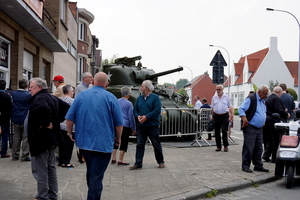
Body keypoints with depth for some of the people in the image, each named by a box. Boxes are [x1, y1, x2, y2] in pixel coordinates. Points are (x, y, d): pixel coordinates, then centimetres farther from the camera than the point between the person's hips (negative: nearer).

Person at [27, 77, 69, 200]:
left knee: (40, 170, -1)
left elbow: (44, 109, -38)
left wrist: (44, 124, -24)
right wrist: (57, 121, 12)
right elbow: (66, 107, 19)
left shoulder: (39, 98, -16)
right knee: (51, 168, 17)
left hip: (41, 139, -10)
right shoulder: (52, 98, 12)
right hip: (52, 138, 10)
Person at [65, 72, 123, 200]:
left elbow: (69, 118, 0)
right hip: (103, 144, -4)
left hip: (83, 142, 4)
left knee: (90, 173, 21)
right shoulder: (111, 98, -5)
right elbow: (119, 123, -5)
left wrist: (70, 133, 15)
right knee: (96, 176, 1)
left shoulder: (81, 95, 2)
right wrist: (118, 139, 9)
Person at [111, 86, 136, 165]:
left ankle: (114, 158, 16)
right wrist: (133, 128, 2)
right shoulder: (129, 104, -6)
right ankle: (120, 160, 2)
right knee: (124, 142, 2)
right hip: (125, 125, -5)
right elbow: (131, 117, -5)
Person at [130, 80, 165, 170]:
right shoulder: (139, 98, 12)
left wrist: (147, 117, -19)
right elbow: (135, 109, 13)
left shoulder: (155, 98, -4)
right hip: (141, 126, 4)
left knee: (156, 144, 6)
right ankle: (138, 164, 6)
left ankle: (160, 162, 22)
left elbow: (157, 110, -13)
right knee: (140, 144, 2)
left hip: (153, 126, -4)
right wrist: (137, 116, -8)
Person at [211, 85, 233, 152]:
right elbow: (213, 108, 12)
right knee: (217, 132, 5)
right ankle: (218, 146, 13)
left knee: (224, 131, -8)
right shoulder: (214, 97, 10)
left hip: (224, 116, -3)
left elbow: (230, 107, 6)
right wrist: (212, 117, 8)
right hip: (216, 116, 3)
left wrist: (231, 115, -2)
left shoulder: (227, 97, 4)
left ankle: (225, 146, 4)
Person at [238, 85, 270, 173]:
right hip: (250, 128, -9)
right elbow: (241, 109, -17)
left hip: (259, 129, 9)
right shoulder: (251, 98, -11)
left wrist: (263, 121, 18)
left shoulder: (262, 101, 17)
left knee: (259, 148, 12)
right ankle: (245, 165, 2)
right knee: (249, 148, -6)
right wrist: (244, 118, -29)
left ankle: (258, 165, 20)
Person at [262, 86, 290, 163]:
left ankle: (266, 155, 14)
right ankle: (274, 158, 5)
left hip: (266, 121, 9)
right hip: (273, 121, -9)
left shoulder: (268, 98, 16)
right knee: (275, 140, 0)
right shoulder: (276, 99, -13)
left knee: (268, 139, 15)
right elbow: (279, 110, -23)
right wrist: (286, 114, -6)